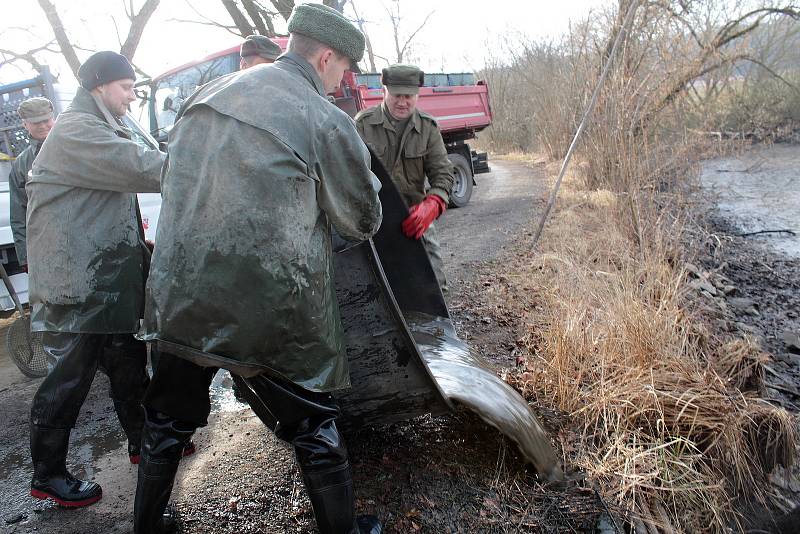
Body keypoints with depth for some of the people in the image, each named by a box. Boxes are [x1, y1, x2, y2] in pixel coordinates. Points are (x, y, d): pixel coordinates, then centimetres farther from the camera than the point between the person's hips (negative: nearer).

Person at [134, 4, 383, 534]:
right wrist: (366, 180, 21)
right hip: (269, 313, -5)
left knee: (168, 421, 25)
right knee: (315, 428, 14)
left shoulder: (206, 94, 10)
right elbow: (362, 222, 2)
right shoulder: (327, 119, -9)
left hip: (179, 299, 6)